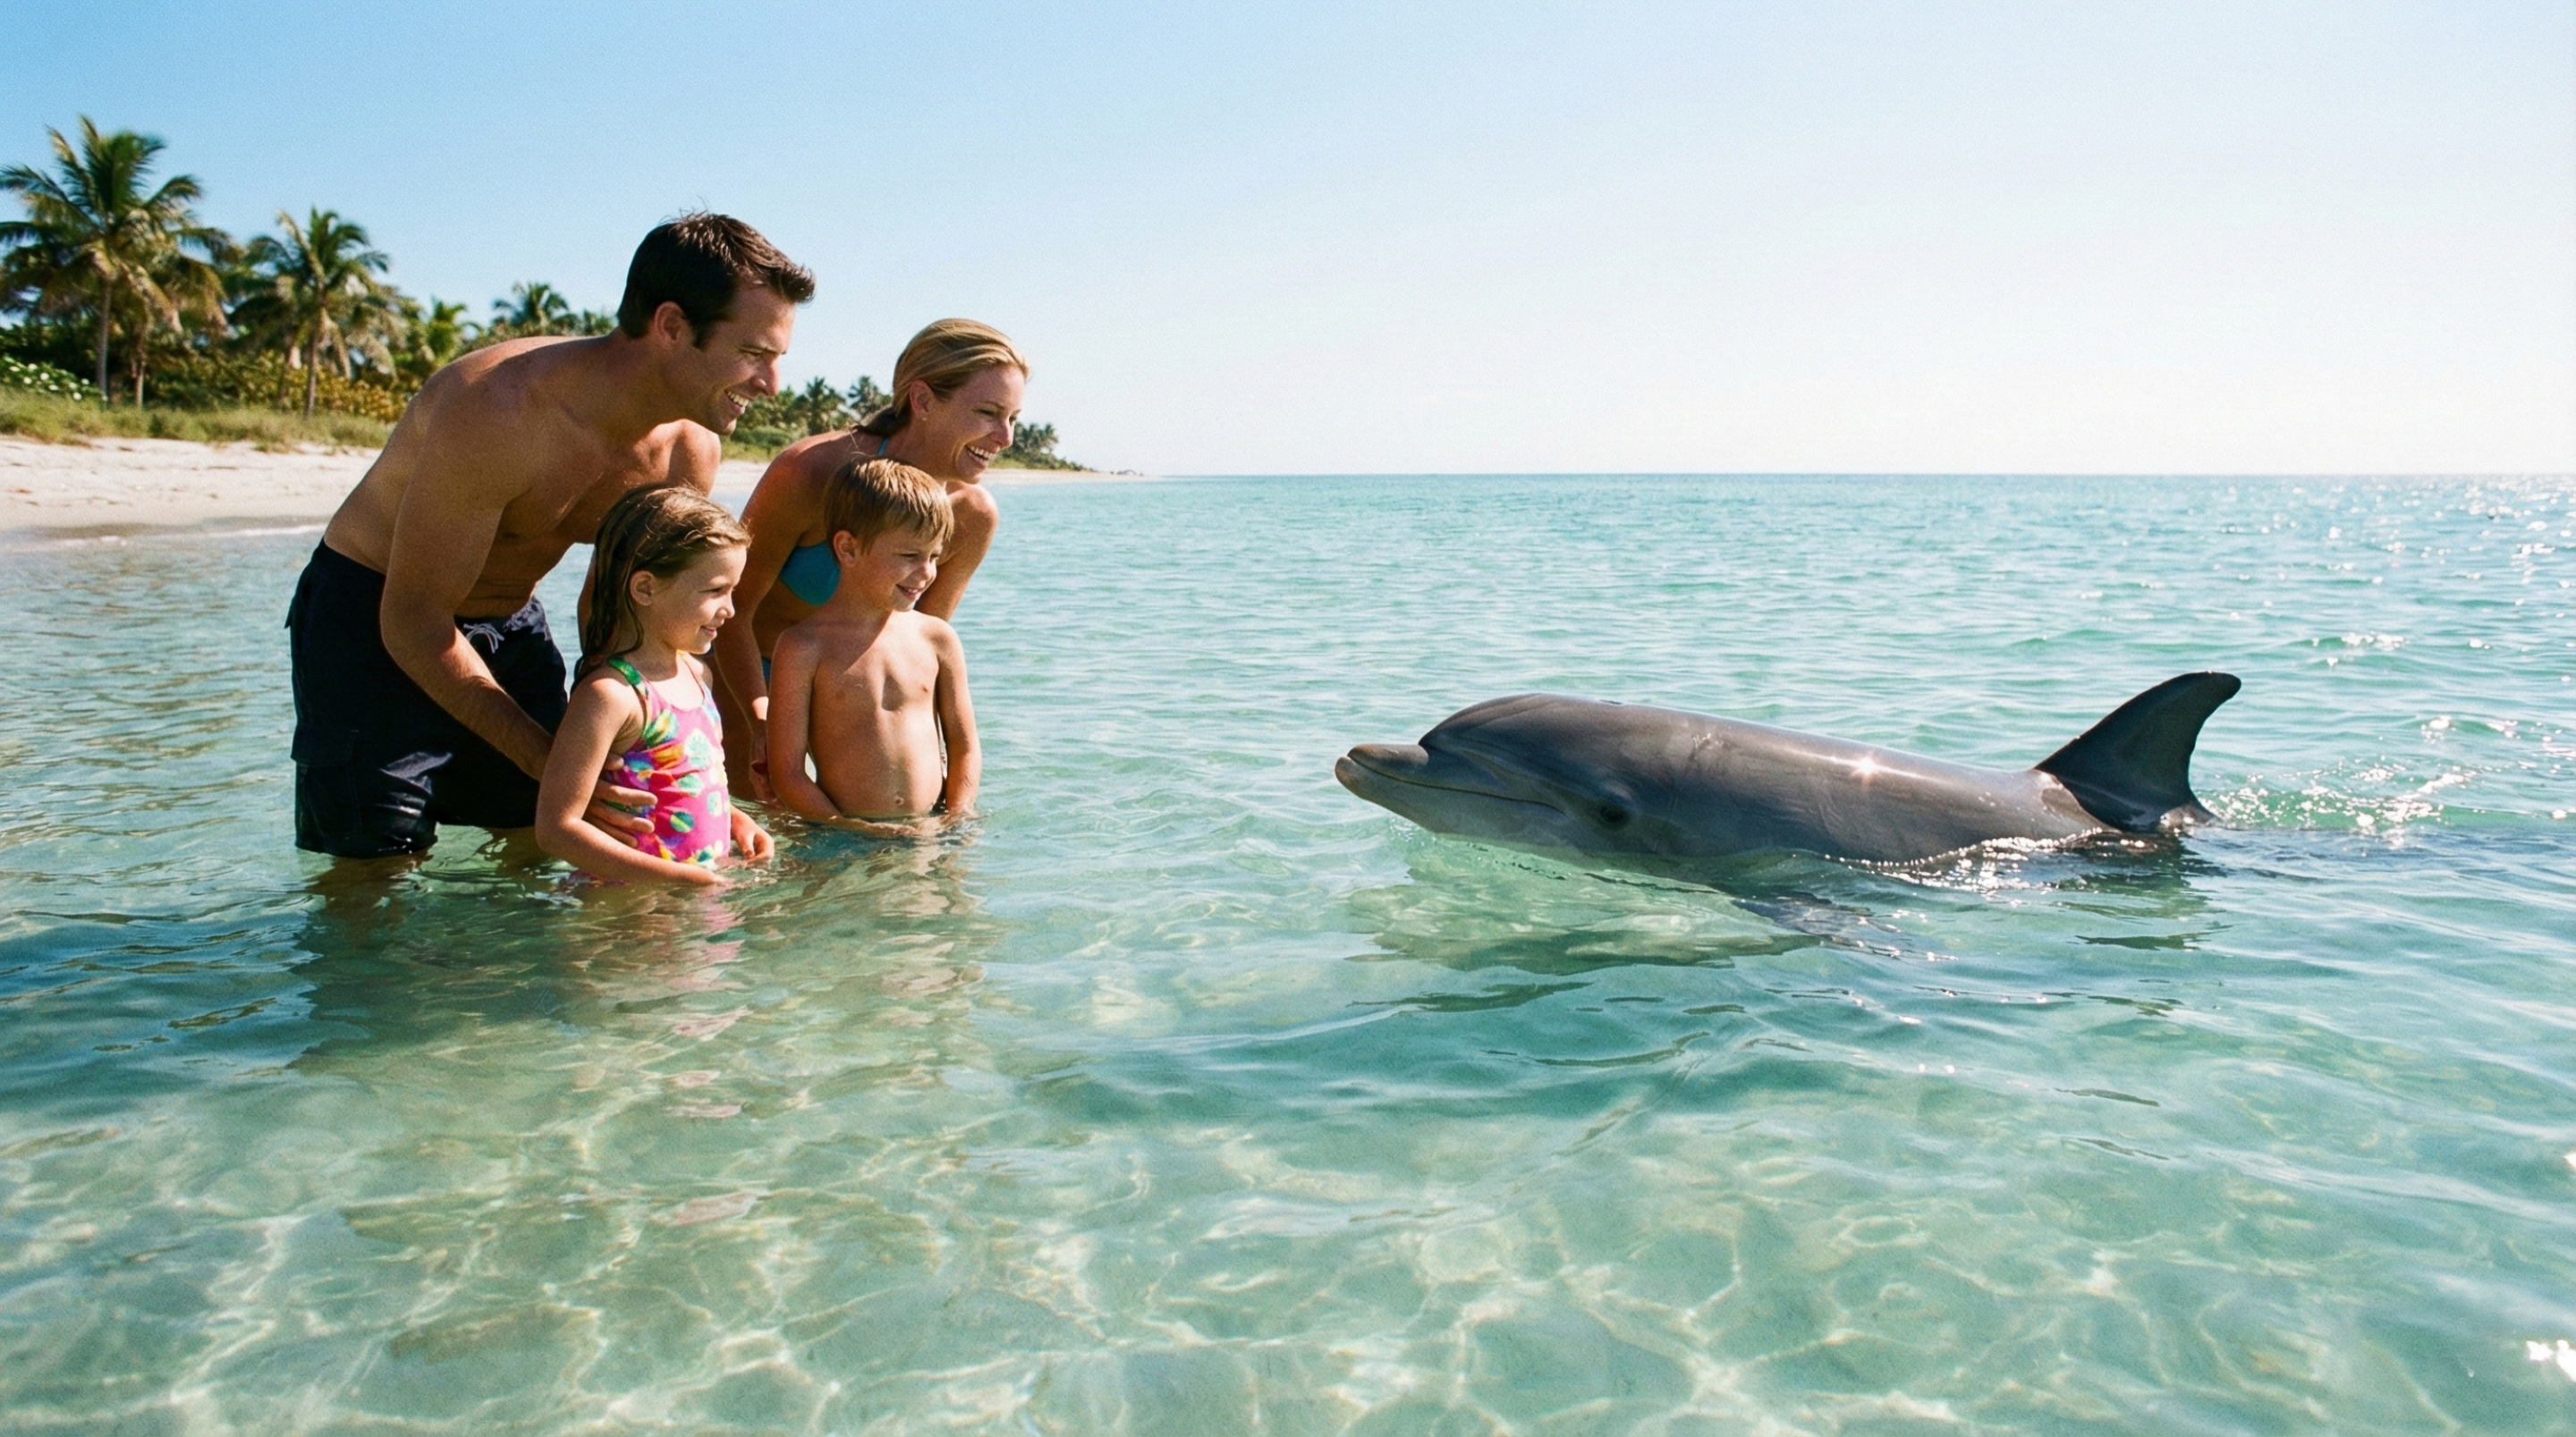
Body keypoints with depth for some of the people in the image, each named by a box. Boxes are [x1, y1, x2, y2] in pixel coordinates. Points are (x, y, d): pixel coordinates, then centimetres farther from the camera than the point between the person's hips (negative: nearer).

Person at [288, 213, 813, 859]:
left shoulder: (691, 450, -11)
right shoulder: (499, 409, -32)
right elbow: (414, 620, -27)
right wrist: (550, 763, -32)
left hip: (514, 623, 6)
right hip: (372, 618, -6)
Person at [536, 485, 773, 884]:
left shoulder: (694, 673, 14)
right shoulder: (610, 693, -14)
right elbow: (556, 828, -18)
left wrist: (735, 820, 10)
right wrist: (678, 877, -20)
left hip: (709, 882, 8)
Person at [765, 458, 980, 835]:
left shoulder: (937, 639, 8)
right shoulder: (805, 647, -3)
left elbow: (965, 748, 12)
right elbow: (787, 772, -4)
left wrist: (953, 823, -2)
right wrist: (856, 832, -11)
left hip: (931, 831, 3)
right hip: (844, 844, -3)